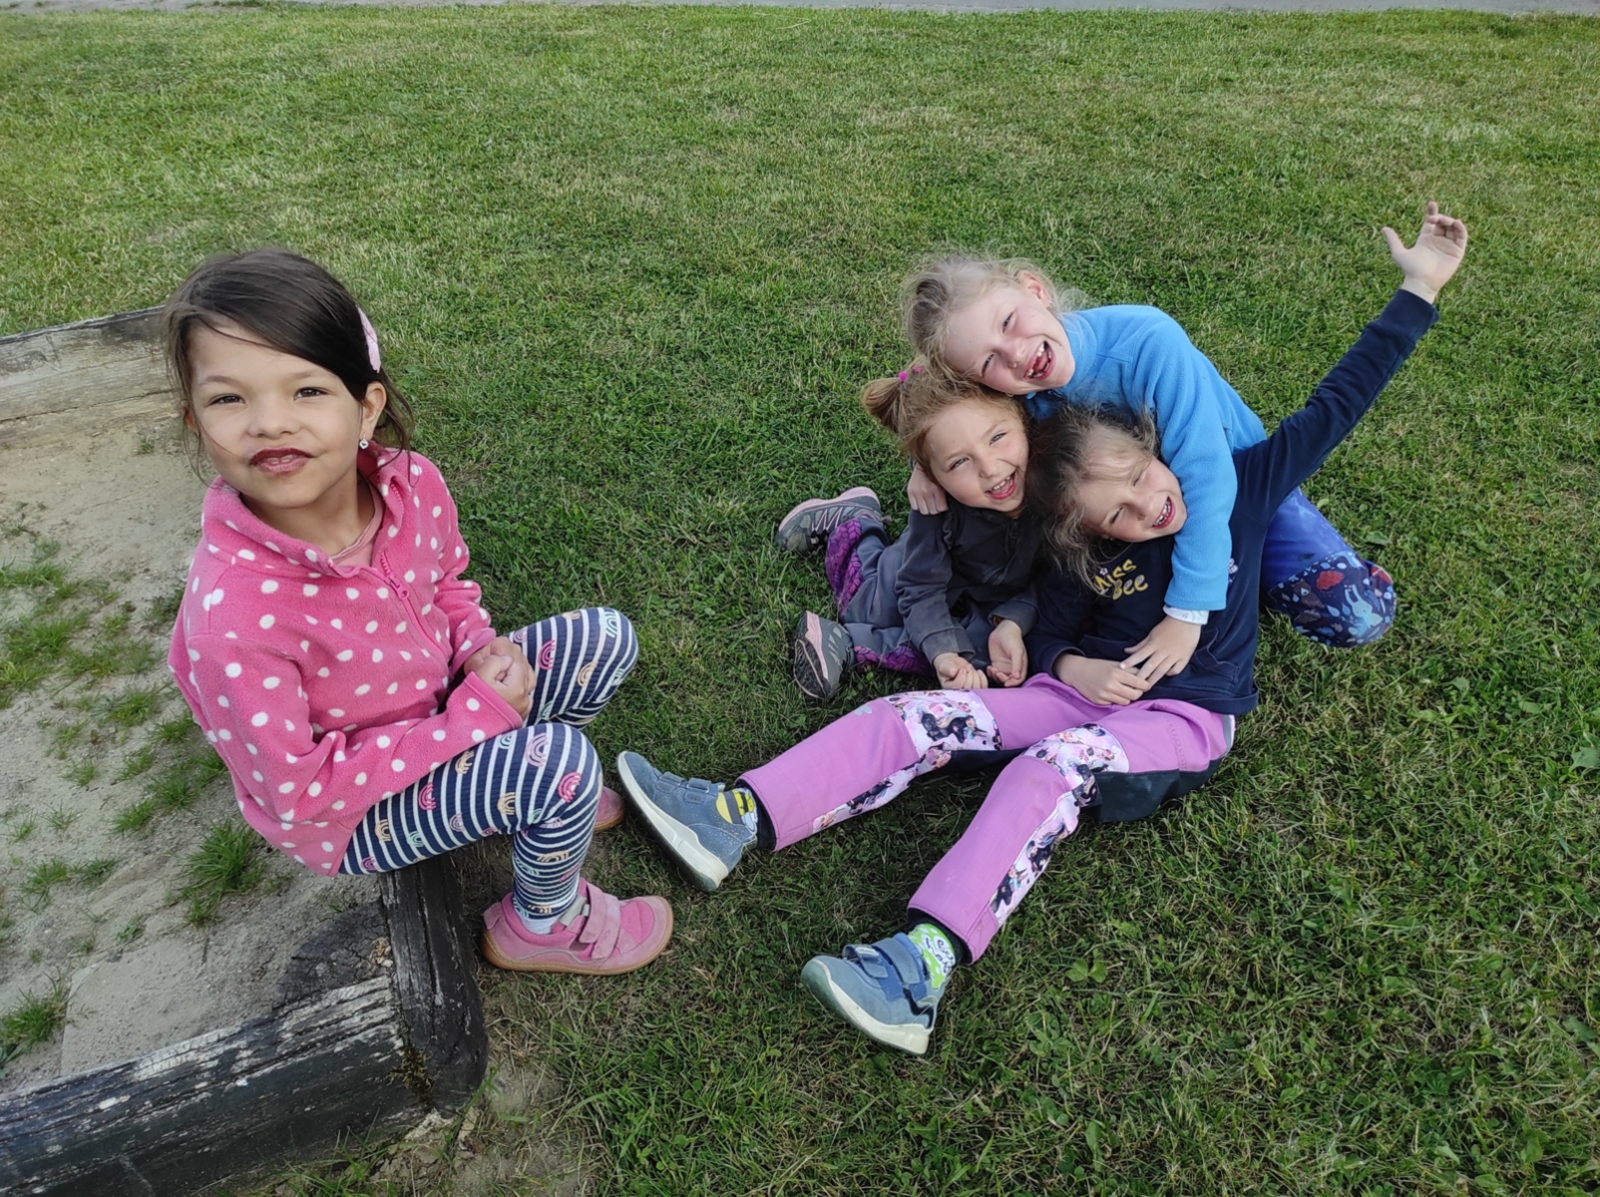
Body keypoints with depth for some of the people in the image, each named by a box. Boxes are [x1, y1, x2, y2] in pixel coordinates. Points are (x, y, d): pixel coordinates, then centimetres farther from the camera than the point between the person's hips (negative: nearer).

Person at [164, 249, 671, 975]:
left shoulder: (411, 484, -19)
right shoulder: (231, 616, -36)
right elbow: (302, 791, -26)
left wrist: (481, 647, -18)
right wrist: (472, 717, -27)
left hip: (435, 709, 6)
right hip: (343, 814, -6)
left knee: (605, 637, 0)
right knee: (565, 759, -25)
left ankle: (527, 793, 19)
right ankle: (547, 923, 7)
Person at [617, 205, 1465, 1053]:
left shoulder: (1241, 486, 1)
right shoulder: (1091, 563, 5)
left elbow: (1337, 403, 3)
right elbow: (1047, 632, 12)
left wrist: (1419, 289, 1)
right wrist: (1072, 665, -11)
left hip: (1185, 719, -3)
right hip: (1088, 695, 4)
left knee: (1052, 766, -35)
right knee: (918, 718, -16)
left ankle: (922, 967, -49)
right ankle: (734, 821, -24)